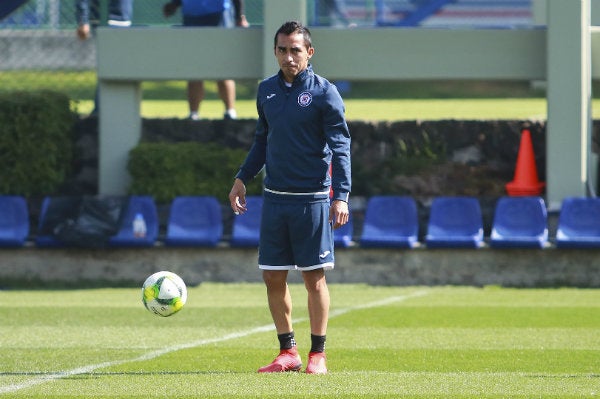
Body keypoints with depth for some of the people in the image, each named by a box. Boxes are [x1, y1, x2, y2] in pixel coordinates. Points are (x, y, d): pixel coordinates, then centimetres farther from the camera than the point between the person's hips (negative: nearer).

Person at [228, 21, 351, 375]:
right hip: (275, 198, 5)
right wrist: (243, 179, 15)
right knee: (273, 277, 5)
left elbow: (340, 147, -9)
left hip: (312, 199, -5)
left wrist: (341, 196, -17)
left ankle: (318, 355, 6)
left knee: (315, 277, -1)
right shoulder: (267, 90, 10)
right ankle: (288, 352, 15)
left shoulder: (324, 93, -6)